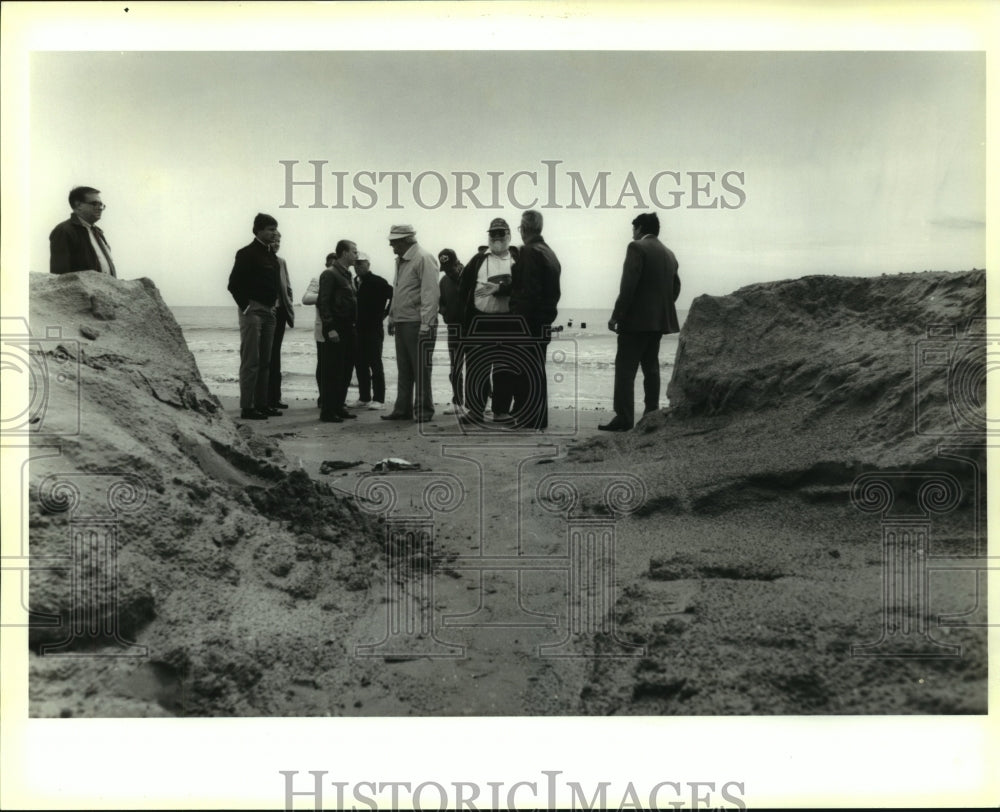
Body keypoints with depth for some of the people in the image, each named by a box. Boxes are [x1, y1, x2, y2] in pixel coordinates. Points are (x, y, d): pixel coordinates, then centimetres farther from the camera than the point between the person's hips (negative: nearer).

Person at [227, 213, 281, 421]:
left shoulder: (271, 255, 14)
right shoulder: (247, 254, -9)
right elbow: (234, 284, -13)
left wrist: (275, 302, 13)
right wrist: (246, 306, -15)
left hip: (269, 312, 8)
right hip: (252, 311, -8)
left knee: (264, 361, 11)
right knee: (251, 361, -7)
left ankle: (261, 404, 18)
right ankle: (247, 407, -3)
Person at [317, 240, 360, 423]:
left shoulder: (346, 275, 17)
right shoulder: (329, 274, -9)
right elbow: (322, 303, -15)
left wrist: (354, 328, 15)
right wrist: (330, 328, -21)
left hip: (349, 329, 9)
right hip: (336, 330, -9)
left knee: (346, 370, 11)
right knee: (332, 371, -6)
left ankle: (338, 407, 19)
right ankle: (327, 411, -2)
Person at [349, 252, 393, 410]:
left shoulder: (377, 282, -9)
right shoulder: (354, 282, 11)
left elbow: (393, 295, -15)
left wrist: (385, 313, -10)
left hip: (373, 329, -7)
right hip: (357, 329, 7)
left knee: (375, 364, -3)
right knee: (360, 363, 9)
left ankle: (379, 399, 1)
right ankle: (364, 398, 17)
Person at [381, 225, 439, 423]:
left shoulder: (424, 259, -11)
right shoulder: (400, 261, 17)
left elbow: (430, 293, -17)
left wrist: (426, 323, -22)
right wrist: (392, 317, 19)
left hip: (417, 323, -9)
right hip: (401, 323, 9)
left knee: (421, 369, -3)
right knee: (403, 369, 12)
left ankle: (423, 411, 4)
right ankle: (403, 409, 18)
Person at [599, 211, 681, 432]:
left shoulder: (637, 248, -8)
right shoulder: (669, 254, 16)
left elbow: (628, 284, -16)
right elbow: (675, 287, 20)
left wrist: (616, 315, -14)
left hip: (637, 319, -8)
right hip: (659, 320, 8)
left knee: (625, 368, -7)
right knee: (651, 367, 12)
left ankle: (624, 418, -13)